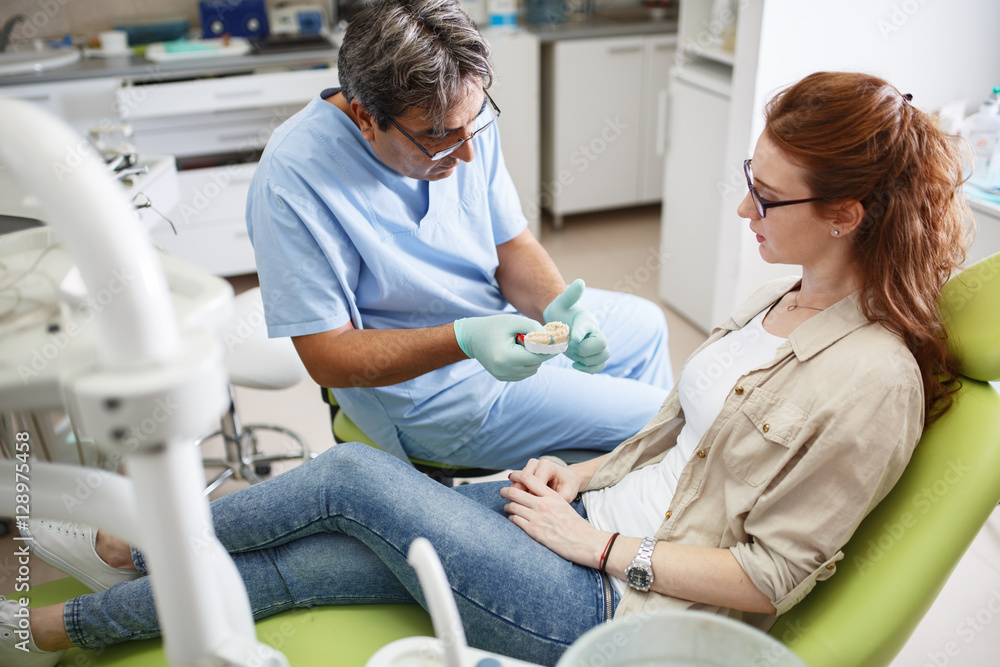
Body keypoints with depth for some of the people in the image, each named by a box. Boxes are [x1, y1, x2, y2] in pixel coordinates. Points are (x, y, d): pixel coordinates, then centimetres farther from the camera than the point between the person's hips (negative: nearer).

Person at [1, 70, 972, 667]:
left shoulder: (872, 380, -19)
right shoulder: (786, 298, 7)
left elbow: (767, 578, -17)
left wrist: (598, 545, -14)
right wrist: (582, 478, 4)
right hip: (594, 519, 7)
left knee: (356, 476, -9)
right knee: (315, 560, 0)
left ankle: (130, 550, 16)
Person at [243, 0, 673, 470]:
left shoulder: (463, 117, -10)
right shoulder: (292, 181, -30)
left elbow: (513, 247, -1)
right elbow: (326, 356, -24)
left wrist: (557, 309, -22)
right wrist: (464, 340, -37)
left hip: (502, 321, 8)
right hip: (424, 388, -7)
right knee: (648, 416, -10)